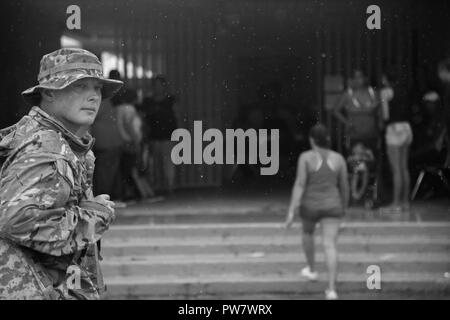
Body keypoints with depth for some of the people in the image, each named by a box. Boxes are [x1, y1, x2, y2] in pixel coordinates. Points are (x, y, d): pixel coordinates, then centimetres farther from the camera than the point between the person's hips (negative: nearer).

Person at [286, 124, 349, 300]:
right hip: (331, 207, 1)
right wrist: (344, 206, 23)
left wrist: (291, 212, -14)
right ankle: (331, 289, -13)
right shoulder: (338, 158, -3)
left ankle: (312, 270, 45)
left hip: (310, 206, -1)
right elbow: (344, 186, 5)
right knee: (330, 247, -2)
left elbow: (299, 185, -15)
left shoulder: (306, 157, -12)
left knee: (308, 232, 30)